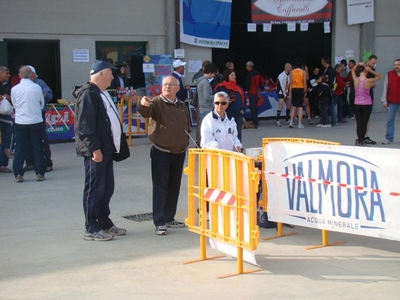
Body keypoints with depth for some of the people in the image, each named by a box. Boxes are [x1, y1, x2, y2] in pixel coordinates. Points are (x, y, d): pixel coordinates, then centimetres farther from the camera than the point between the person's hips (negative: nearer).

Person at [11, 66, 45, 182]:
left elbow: (14, 105, 9)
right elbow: (42, 104, 5)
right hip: (36, 121, 0)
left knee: (20, 148, 7)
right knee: (38, 148, 7)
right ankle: (39, 173, 8)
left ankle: (18, 174, 6)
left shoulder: (15, 89, -5)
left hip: (20, 122, 1)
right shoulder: (37, 87, -6)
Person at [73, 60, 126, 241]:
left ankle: (104, 223, 25)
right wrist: (94, 148, -22)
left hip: (106, 149, 10)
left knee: (107, 188, 15)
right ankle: (91, 229, 3)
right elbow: (85, 125, -21)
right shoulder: (88, 94, -15)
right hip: (95, 151, -10)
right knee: (94, 190, -4)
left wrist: (112, 146, 18)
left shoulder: (102, 93, 18)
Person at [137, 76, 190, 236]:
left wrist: (184, 142, 10)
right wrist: (142, 104, -53)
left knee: (174, 187, 13)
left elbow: (187, 127, 22)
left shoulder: (182, 106, 10)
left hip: (179, 153, 6)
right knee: (160, 188, -4)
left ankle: (169, 218, 26)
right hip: (161, 152, -6)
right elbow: (145, 112, -31)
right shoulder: (157, 103, -9)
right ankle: (159, 223, -2)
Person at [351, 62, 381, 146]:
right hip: (367, 104, -2)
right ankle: (362, 141, 5)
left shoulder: (356, 80, -6)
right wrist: (370, 70, -4)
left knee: (359, 123, 6)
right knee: (364, 123, 6)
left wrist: (358, 64, 1)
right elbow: (379, 76, 5)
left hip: (357, 104, 2)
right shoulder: (369, 81, -12)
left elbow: (353, 70, 13)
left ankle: (359, 141, 3)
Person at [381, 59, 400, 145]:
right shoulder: (389, 74, 3)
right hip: (391, 102, 0)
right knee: (390, 121, 4)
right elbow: (385, 88, 4)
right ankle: (389, 138, 10)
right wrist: (384, 101, 0)